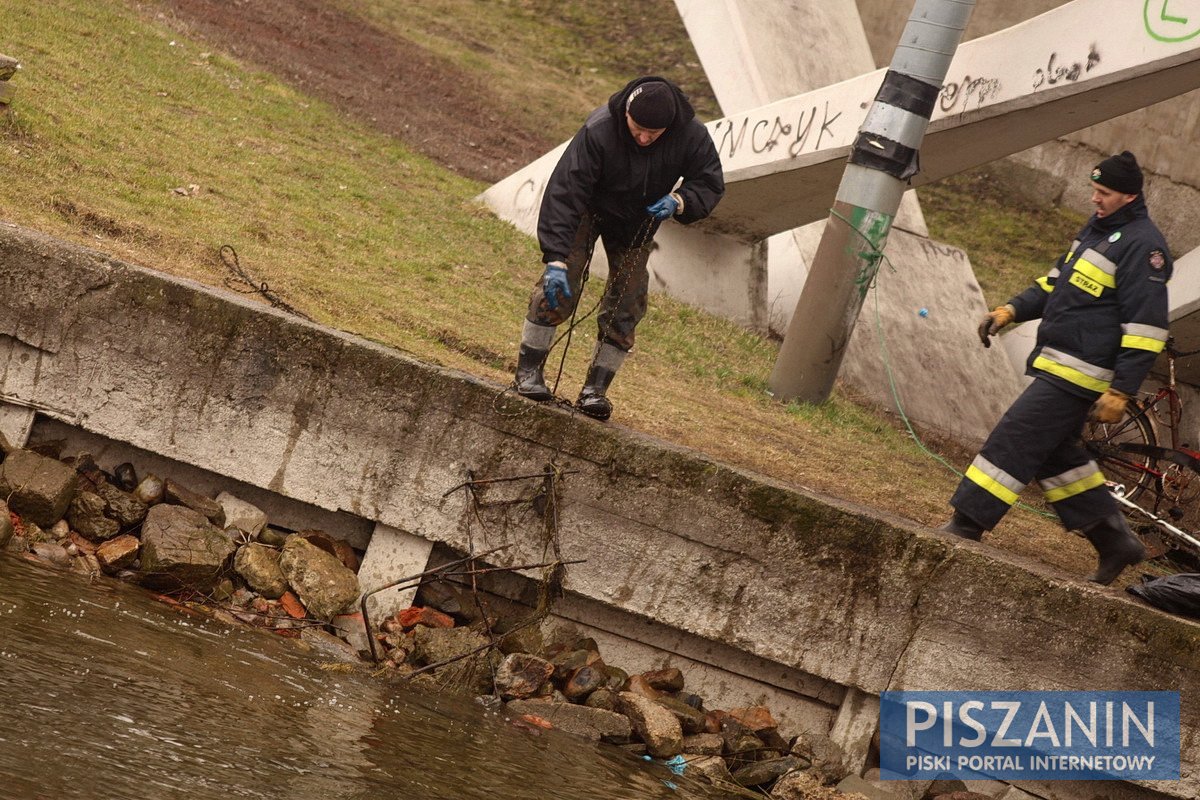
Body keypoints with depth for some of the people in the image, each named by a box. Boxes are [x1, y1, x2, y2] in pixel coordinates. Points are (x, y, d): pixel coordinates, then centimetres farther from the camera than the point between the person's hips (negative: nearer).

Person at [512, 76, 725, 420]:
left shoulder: (691, 136, -27)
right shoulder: (598, 130, -37)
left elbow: (710, 184, -11)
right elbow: (564, 192, -37)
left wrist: (680, 201, -35)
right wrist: (556, 258, -43)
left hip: (639, 222, 3)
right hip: (589, 210, -3)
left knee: (626, 304, -3)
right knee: (559, 287, -16)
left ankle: (596, 388, 6)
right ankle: (529, 369, -4)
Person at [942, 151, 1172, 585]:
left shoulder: (1142, 244, -14)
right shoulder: (1097, 229, 16)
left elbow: (1146, 325, -17)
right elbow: (1056, 282, 25)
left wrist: (1121, 391, -19)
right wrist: (1011, 310, 10)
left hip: (1079, 375, -10)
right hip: (1056, 366, 10)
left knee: (1014, 442, -11)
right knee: (1056, 452, 15)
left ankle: (965, 528, -8)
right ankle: (1115, 541, 23)